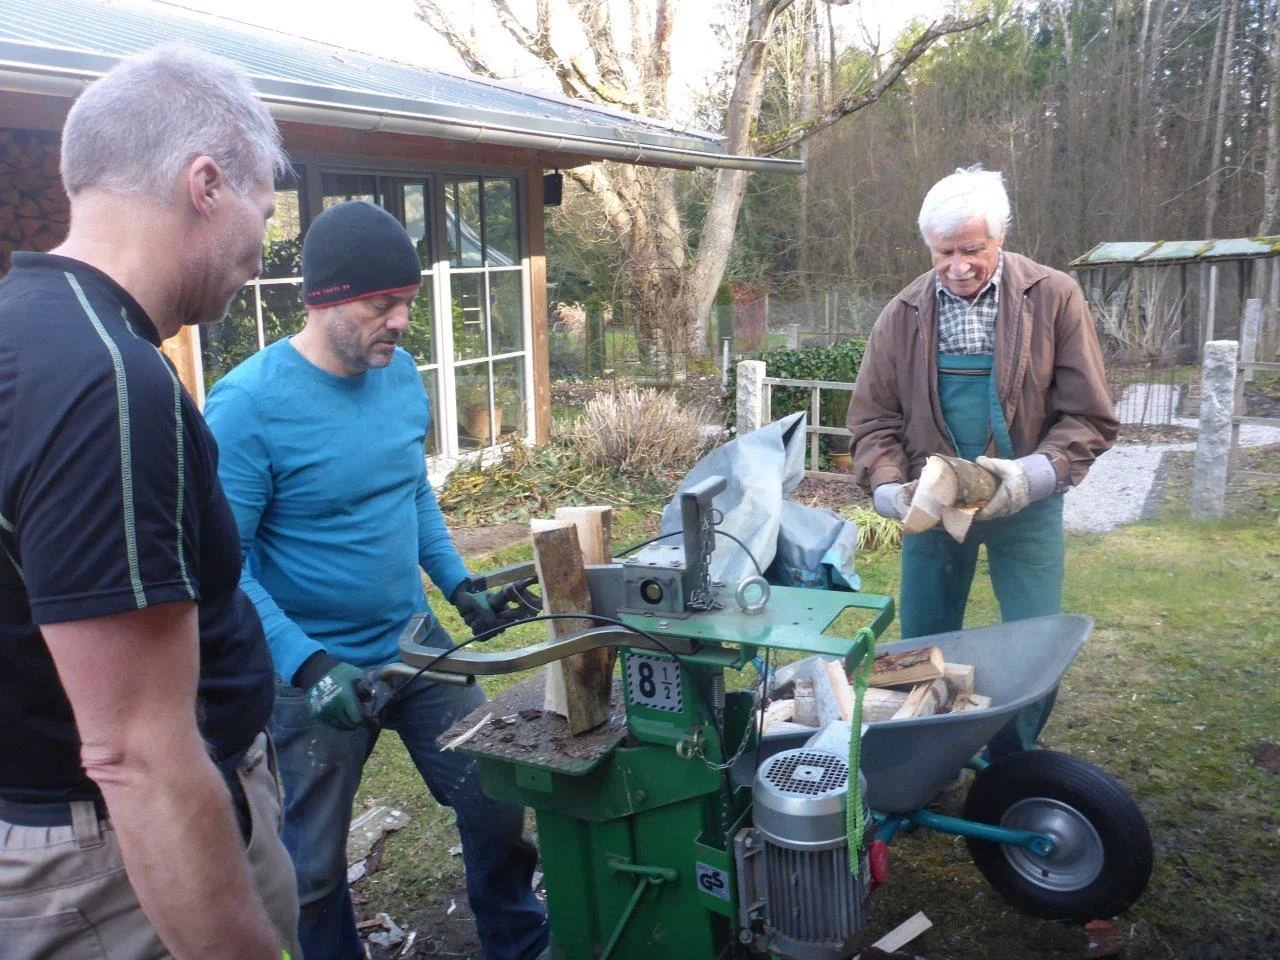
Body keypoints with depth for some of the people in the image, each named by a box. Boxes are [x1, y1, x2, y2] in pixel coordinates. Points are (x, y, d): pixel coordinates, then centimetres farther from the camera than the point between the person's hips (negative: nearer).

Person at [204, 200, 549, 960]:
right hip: (314, 672, -5)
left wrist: (457, 583, 4)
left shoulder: (401, 373, -3)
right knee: (313, 868, 14)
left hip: (418, 644, 6)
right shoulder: (248, 404, -22)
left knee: (496, 804, 16)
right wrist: (307, 664, -29)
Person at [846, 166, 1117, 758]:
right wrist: (890, 489, -17)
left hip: (1025, 506, -1)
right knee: (922, 648, 12)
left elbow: (1089, 417, -8)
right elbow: (872, 420, 0)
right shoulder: (904, 314, -2)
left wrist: (1032, 475, -24)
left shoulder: (1055, 299, -8)